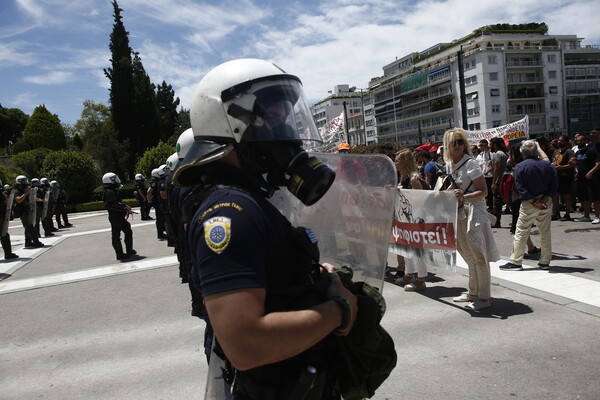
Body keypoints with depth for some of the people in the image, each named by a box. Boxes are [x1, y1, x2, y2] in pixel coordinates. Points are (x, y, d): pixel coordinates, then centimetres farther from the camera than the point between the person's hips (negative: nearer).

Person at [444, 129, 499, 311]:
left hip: (474, 212, -8)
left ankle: (484, 298, 4)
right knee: (470, 257, 17)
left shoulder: (470, 163, -13)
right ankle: (473, 293, 29)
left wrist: (464, 197, -30)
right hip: (459, 214, 8)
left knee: (478, 256, -4)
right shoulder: (449, 164, 9)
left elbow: (484, 191, -16)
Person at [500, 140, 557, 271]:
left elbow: (521, 189, -15)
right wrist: (544, 200, -8)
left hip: (528, 204, -4)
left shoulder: (520, 167, -9)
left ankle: (515, 262, 4)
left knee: (521, 233, 2)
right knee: (545, 233, 13)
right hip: (546, 203, 4)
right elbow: (554, 185, -2)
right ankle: (545, 262, 18)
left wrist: (534, 202, -13)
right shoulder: (548, 165, 2)